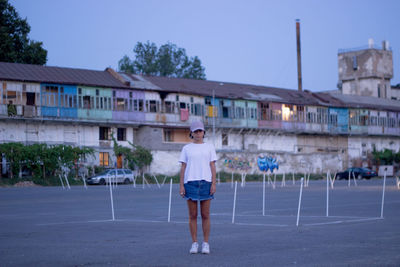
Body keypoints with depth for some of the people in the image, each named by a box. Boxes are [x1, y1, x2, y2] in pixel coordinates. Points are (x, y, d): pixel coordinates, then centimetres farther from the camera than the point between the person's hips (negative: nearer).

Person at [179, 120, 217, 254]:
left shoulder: (209, 148, 8)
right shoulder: (186, 148, 8)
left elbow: (213, 167, 4)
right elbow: (183, 168, 6)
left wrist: (213, 184, -6)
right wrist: (181, 186, -3)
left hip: (205, 183, 0)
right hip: (190, 183, 0)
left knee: (205, 215, 0)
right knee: (192, 215, 1)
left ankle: (205, 244, 8)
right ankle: (194, 244, 9)